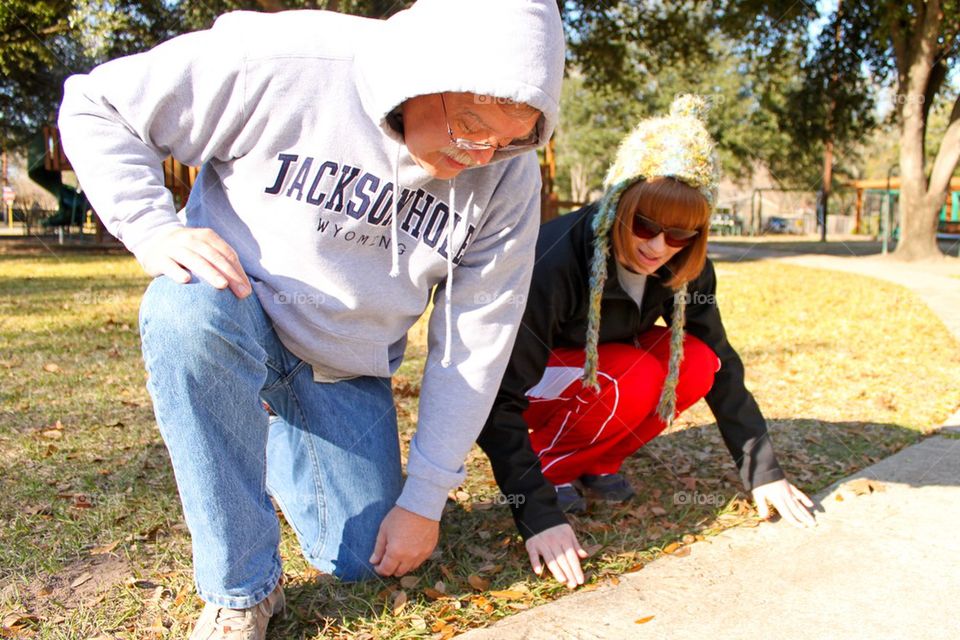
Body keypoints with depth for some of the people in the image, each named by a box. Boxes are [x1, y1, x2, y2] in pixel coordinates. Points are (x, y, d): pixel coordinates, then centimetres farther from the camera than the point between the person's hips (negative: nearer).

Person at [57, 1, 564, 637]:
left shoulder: (509, 172, -16)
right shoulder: (280, 62, -26)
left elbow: (475, 342, -12)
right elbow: (95, 106, -12)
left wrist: (424, 500, -10)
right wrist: (155, 229, -28)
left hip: (349, 365, 3)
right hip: (235, 306, -2)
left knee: (362, 558, 2)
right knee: (189, 308, -39)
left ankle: (279, 441, 34)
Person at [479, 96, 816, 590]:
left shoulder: (684, 268, -15)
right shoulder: (556, 261, -34)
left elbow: (722, 364, -6)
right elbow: (501, 398, -35)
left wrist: (763, 473, -9)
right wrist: (537, 514, -42)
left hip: (596, 365, 6)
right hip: (513, 377, -6)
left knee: (696, 361, -20)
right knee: (635, 381, -33)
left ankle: (594, 464, -2)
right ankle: (549, 464, -9)